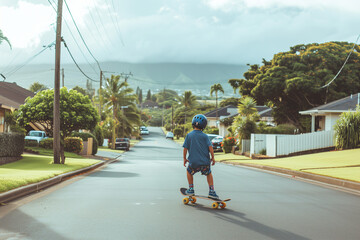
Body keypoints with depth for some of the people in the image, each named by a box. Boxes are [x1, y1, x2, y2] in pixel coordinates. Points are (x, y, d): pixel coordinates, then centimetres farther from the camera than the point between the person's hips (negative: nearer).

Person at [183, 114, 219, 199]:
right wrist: (213, 157, 4)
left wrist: (185, 158, 12)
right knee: (209, 174, 26)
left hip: (193, 162, 0)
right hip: (205, 162, 0)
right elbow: (210, 147, -8)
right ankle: (211, 191, 18)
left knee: (189, 172, 29)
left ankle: (191, 189, 27)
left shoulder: (189, 135, -1)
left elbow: (185, 148, 0)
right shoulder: (205, 136, -2)